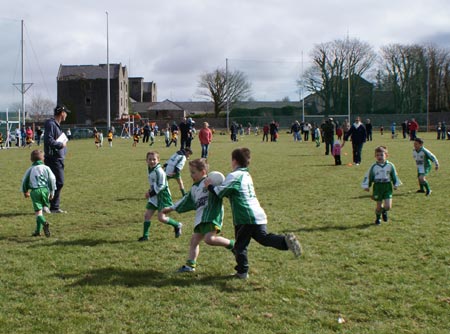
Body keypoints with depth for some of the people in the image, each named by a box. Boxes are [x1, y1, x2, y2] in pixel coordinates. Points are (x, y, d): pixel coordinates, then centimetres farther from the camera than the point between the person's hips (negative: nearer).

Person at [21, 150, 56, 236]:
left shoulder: (30, 169, 9)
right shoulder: (46, 168, 6)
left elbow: (24, 181, 15)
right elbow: (52, 179, -1)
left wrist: (25, 192, 31)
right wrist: (52, 192, 7)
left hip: (34, 191, -1)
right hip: (45, 190, 1)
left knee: (38, 211, -5)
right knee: (41, 210, 13)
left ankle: (44, 223, -35)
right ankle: (38, 231, 16)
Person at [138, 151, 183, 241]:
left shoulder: (159, 171, -19)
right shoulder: (150, 169, 8)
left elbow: (161, 186, -21)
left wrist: (151, 193, -19)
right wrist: (150, 191, 7)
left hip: (163, 196, -8)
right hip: (154, 196, 8)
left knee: (161, 217, -10)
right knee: (147, 215, 4)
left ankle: (177, 225, 13)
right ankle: (145, 236, 12)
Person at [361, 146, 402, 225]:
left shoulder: (390, 165, 2)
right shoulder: (374, 167, -1)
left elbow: (394, 176, 13)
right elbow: (369, 177, 4)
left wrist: (396, 184, 13)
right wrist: (366, 186, 0)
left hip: (387, 187, 1)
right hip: (377, 187, -1)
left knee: (388, 206, -8)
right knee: (379, 206, 3)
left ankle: (384, 211, 27)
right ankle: (378, 218, 28)